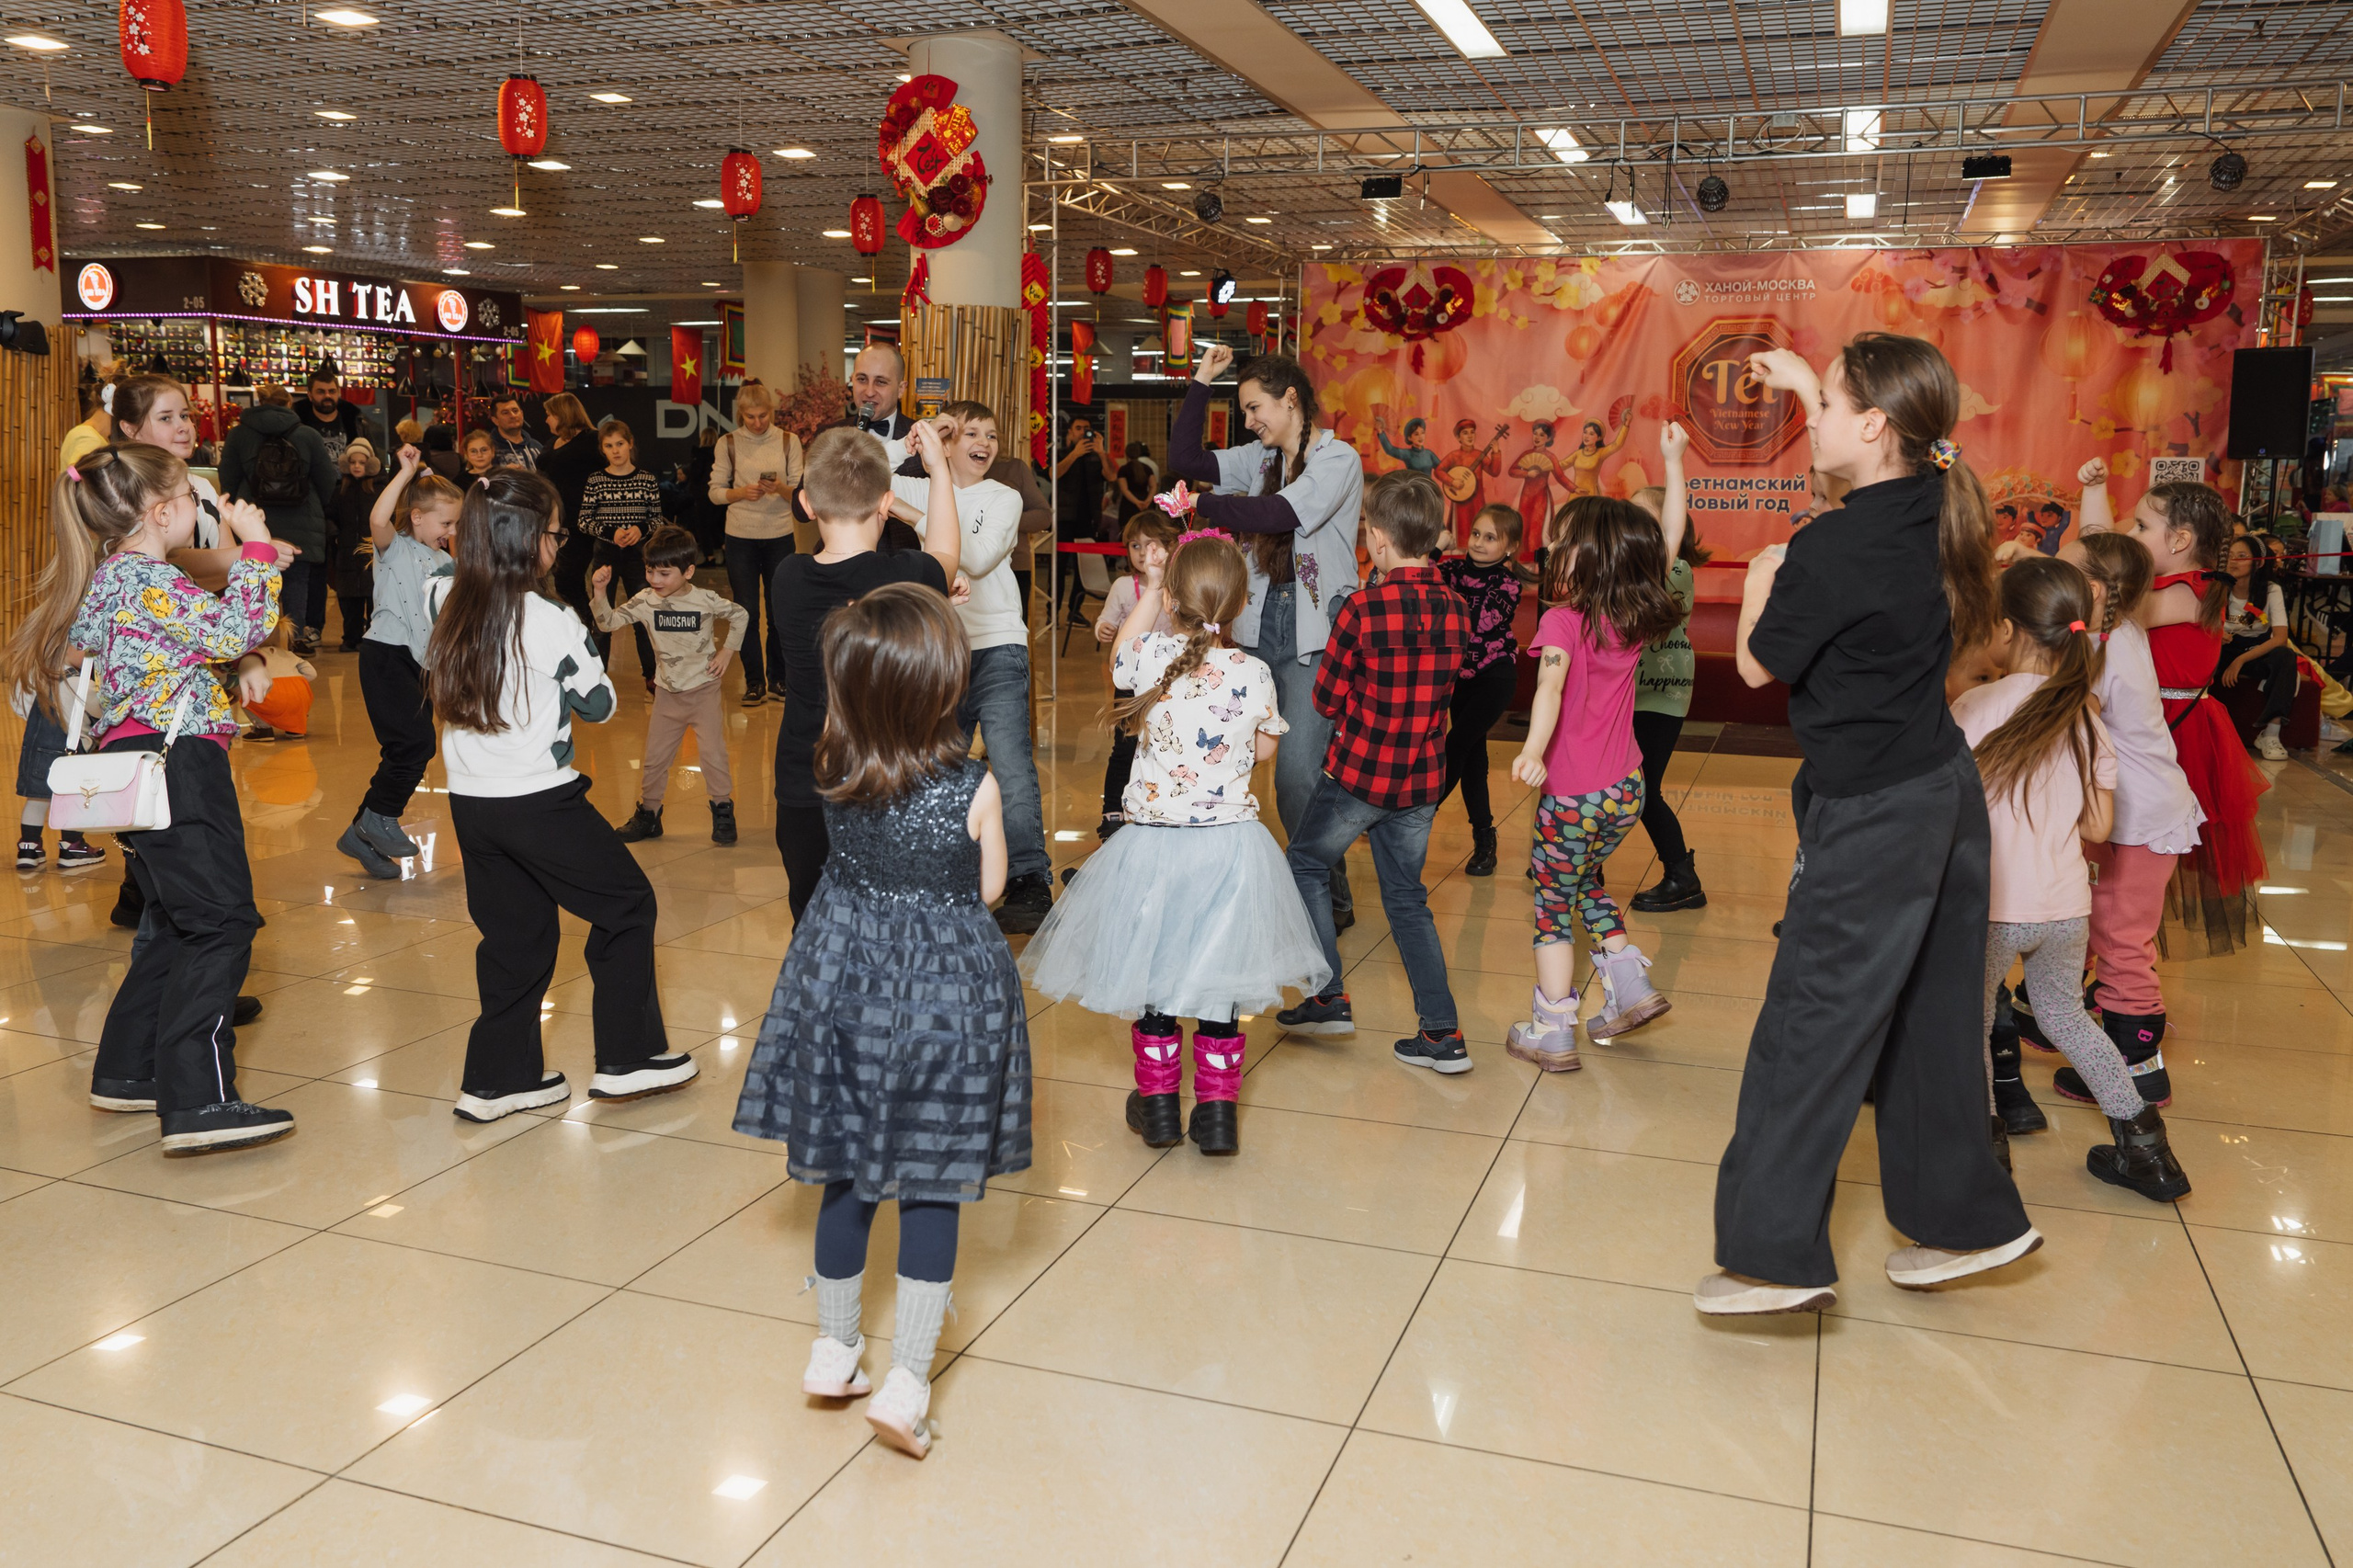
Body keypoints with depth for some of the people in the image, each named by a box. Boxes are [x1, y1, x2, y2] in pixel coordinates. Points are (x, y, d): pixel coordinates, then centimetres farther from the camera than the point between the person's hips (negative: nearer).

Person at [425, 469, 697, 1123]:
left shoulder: (444, 600, 0)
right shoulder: (551, 621, -17)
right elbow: (599, 703, -4)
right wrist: (583, 643, 9)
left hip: (470, 800, 7)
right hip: (540, 801, -7)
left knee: (515, 934, 18)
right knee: (626, 905, 11)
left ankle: (500, 1078, 23)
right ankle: (628, 1058, 16)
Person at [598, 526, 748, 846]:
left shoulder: (706, 600, -13)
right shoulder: (645, 601, -8)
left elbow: (741, 615, 3)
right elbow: (609, 622, -14)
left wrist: (726, 651, -1)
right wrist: (599, 592, -27)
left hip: (704, 689, -3)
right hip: (667, 693, 3)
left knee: (713, 752, -3)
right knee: (655, 757, 8)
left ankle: (722, 810, 13)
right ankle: (648, 814, 23)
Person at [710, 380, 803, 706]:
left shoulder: (788, 441, 1)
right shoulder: (728, 443, 1)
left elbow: (800, 492, -1)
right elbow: (715, 492, 0)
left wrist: (781, 489, -22)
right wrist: (741, 492, -18)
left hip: (780, 535, 0)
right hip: (741, 536, 0)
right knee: (746, 611, 2)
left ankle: (777, 676, 24)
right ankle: (754, 682, 12)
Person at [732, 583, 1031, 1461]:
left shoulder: (832, 770, -10)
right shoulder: (973, 788, -19)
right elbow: (989, 890, -5)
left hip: (843, 977, 4)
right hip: (946, 992, -4)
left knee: (846, 1174, 18)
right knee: (933, 1188, 8)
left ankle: (835, 1351, 34)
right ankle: (907, 1382, 10)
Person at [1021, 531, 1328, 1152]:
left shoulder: (1151, 658, -12)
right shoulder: (1253, 674, -11)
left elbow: (1118, 652, 13)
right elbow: (1263, 749, 5)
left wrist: (1150, 590, 20)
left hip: (1153, 842, -1)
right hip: (1230, 841, 1)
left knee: (1152, 972, 16)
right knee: (1219, 977, 13)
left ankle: (1158, 1102, 26)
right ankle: (1217, 1111, 18)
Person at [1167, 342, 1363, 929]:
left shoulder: (1338, 458, -5)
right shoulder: (1261, 458, 14)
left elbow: (1277, 515, -19)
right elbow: (1184, 461, 7)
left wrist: (1204, 506, -10)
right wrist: (1200, 383, 5)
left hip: (1316, 629, -6)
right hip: (1262, 622, 6)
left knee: (1299, 770, -12)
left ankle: (1330, 901, 3)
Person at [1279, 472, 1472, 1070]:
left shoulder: (1362, 610, -17)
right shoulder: (1455, 609, -1)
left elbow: (1328, 700, -9)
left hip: (1357, 772, -5)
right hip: (1422, 780, 5)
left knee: (1306, 866, 18)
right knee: (1407, 897, 15)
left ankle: (1328, 998, 18)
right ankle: (1443, 1033, 12)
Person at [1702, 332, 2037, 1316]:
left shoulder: (1831, 552, -22)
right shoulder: (1934, 512, 2)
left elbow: (1755, 666, -8)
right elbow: (1871, 453, 26)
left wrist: (1761, 581, 8)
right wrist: (1806, 382, 28)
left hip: (1872, 818, -8)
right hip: (1947, 793, 9)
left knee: (1810, 1028, -1)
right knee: (1932, 1021, 18)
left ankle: (1776, 1254, 5)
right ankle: (1966, 1219, 31)